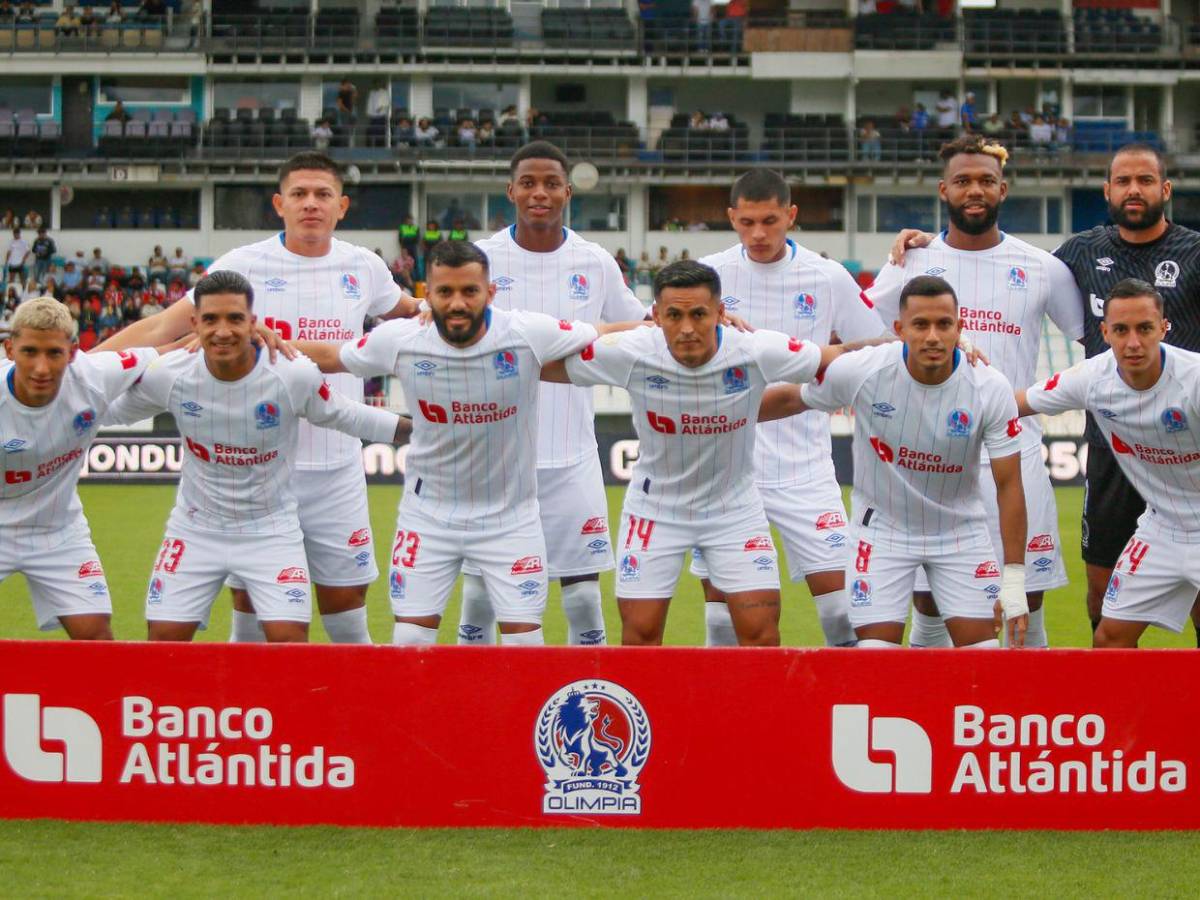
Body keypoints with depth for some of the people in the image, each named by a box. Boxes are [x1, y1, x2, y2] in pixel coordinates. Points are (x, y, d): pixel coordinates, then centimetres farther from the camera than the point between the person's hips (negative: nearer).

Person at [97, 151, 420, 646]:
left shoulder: (363, 267, 6)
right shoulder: (243, 265, -4)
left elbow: (410, 313, 27)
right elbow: (161, 329, -4)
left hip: (336, 470, 2)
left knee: (348, 621, 6)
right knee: (250, 621, 4)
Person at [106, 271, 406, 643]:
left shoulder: (294, 376, -20)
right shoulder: (168, 375, -15)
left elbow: (346, 417, -1)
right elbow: (112, 410, 6)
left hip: (271, 529, -2)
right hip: (196, 528, 2)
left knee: (290, 638, -13)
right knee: (164, 638, 0)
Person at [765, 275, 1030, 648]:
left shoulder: (992, 389, -20)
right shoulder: (859, 371, -21)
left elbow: (1008, 485, -14)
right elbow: (792, 400, -1)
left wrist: (1014, 579, -16)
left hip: (961, 531, 1)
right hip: (882, 529, 0)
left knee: (982, 646, -5)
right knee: (876, 650, -6)